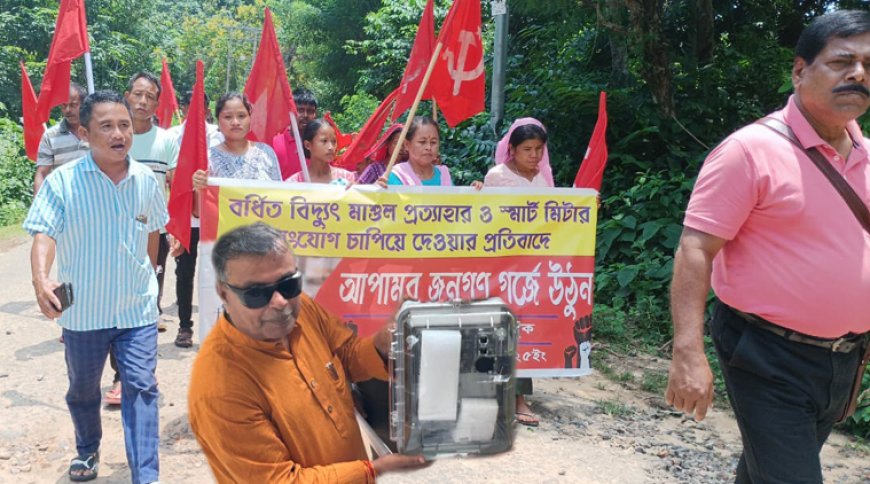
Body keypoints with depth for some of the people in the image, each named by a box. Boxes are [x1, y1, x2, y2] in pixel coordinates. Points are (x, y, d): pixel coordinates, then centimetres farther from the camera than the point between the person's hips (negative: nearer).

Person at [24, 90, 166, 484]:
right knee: (82, 390, 18)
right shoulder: (62, 181, -13)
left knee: (141, 388, -3)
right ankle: (87, 450, 45)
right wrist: (41, 279, -38)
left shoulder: (146, 180, -3)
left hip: (138, 307, 1)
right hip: (83, 309, -1)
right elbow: (44, 234, -20)